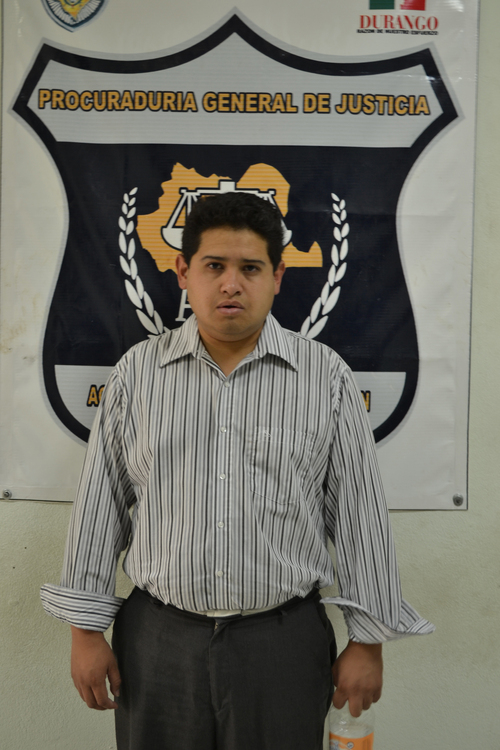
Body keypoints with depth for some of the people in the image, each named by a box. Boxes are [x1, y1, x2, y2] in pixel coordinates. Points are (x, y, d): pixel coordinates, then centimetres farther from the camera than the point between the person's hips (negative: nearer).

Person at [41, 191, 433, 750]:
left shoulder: (326, 375, -4)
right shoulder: (137, 371, 0)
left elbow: (359, 512, -1)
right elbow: (100, 504, 4)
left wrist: (367, 641, 0)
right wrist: (86, 629, 4)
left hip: (283, 641, -1)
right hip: (156, 639, 2)